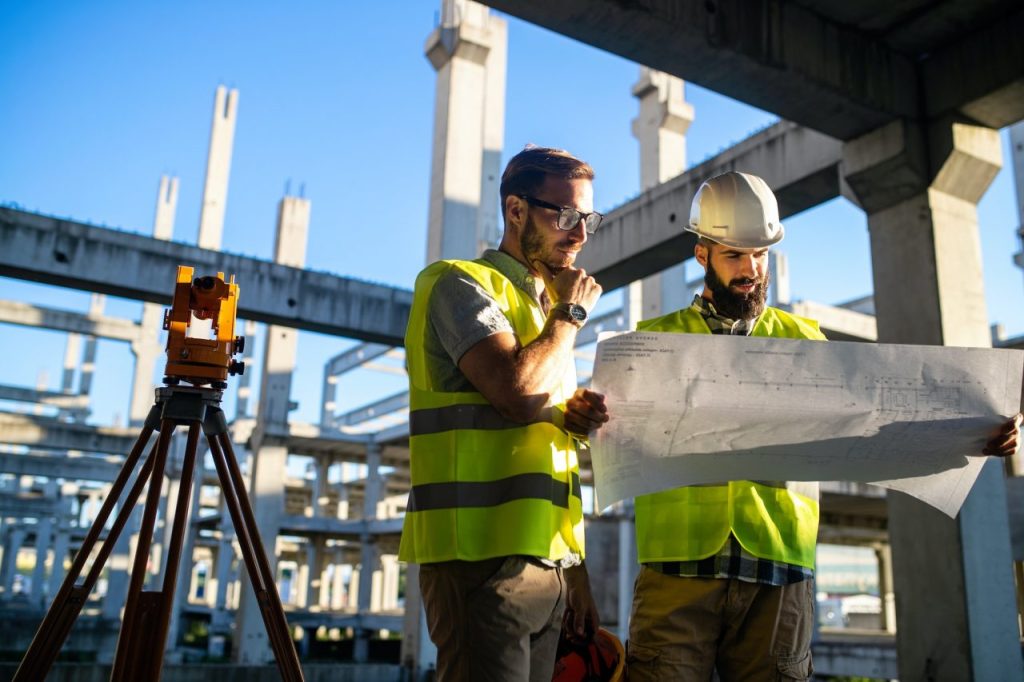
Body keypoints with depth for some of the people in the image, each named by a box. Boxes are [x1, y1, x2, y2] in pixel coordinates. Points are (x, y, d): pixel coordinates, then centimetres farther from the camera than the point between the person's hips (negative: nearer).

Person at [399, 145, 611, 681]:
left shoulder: (546, 307, 21)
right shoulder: (461, 284, -4)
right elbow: (517, 390, -22)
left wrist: (577, 575, 17)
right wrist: (571, 313, -4)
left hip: (545, 560, 8)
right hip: (484, 558, -8)